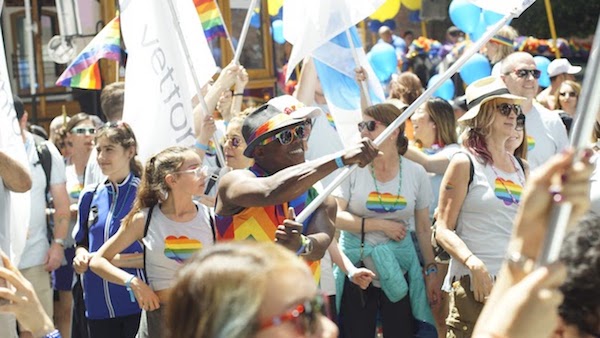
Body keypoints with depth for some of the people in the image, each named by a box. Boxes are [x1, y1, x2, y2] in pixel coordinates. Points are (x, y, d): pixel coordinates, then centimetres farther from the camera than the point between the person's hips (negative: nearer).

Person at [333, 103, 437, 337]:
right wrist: (382, 225, -12)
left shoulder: (416, 173, 2)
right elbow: (335, 216, -9)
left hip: (400, 271, 1)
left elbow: (423, 229, 8)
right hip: (358, 268, -1)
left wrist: (431, 271, 5)